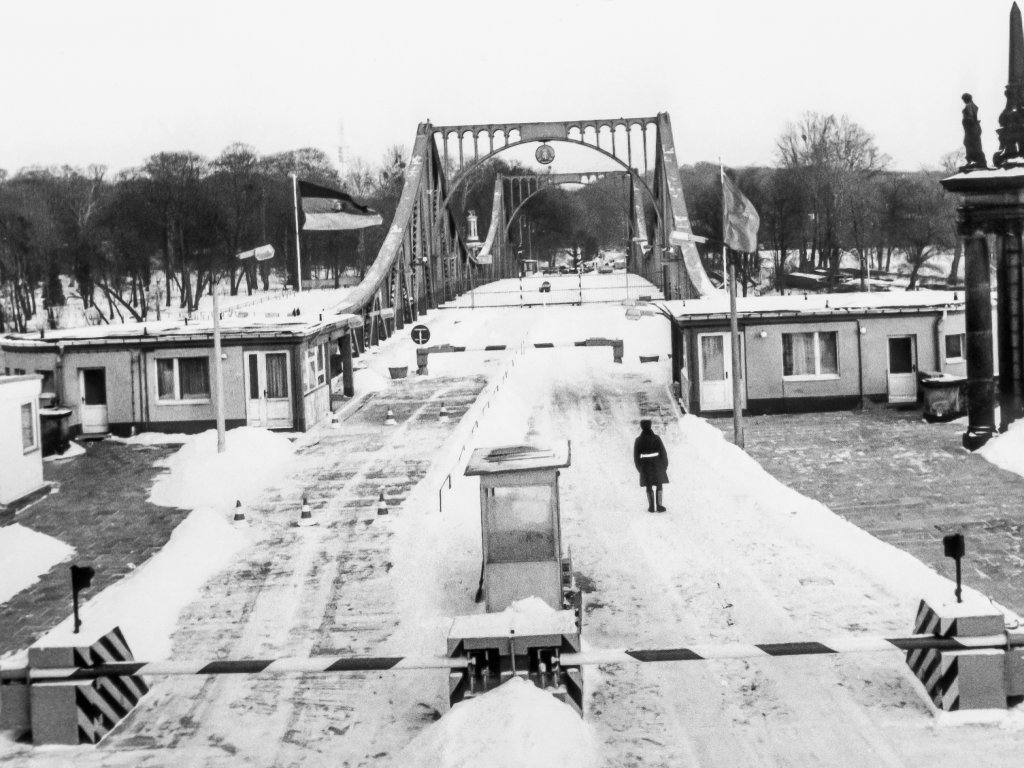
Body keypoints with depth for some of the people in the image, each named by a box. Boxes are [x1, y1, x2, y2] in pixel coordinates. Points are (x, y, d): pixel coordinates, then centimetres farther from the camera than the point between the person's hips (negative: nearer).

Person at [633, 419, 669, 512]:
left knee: (649, 486, 11)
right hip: (657, 465, -1)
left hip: (645, 466, 1)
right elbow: (663, 453, -5)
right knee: (658, 486, 10)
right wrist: (664, 466, 5)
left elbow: (636, 456, -1)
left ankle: (651, 506, 10)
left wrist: (639, 468, 11)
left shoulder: (638, 441, -6)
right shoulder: (656, 438, -8)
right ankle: (659, 505, 3)